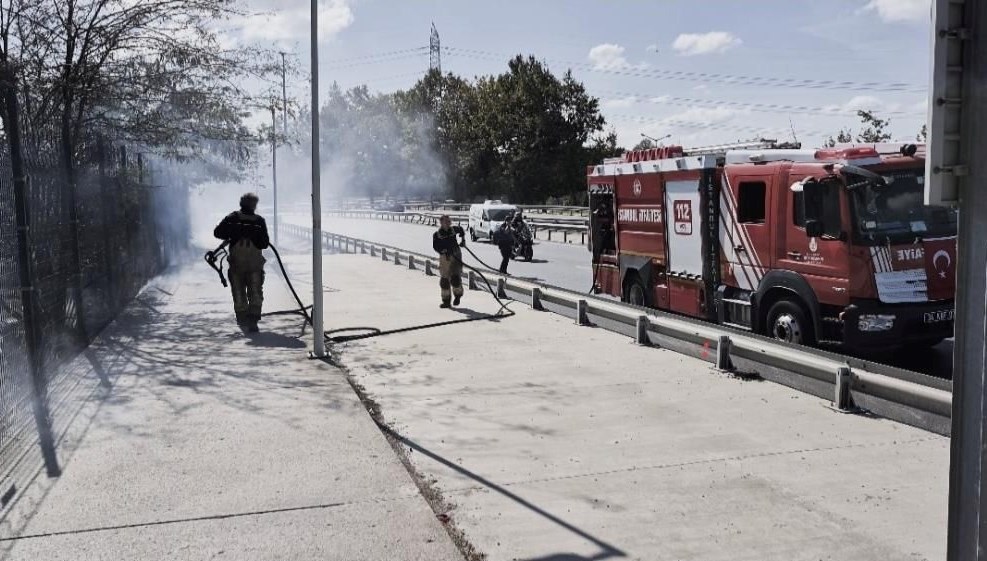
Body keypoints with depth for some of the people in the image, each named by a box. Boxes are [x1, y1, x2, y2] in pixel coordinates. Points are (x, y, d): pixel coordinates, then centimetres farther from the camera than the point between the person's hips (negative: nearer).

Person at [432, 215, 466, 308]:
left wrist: (463, 239, 22)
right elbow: (435, 246, -12)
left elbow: (461, 229, 25)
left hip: (456, 256, 0)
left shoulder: (453, 229, 2)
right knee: (444, 280, 3)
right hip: (444, 257, 0)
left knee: (455, 278, -10)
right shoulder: (437, 234, -4)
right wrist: (444, 251, -26)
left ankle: (458, 295, 19)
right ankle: (446, 301, 15)